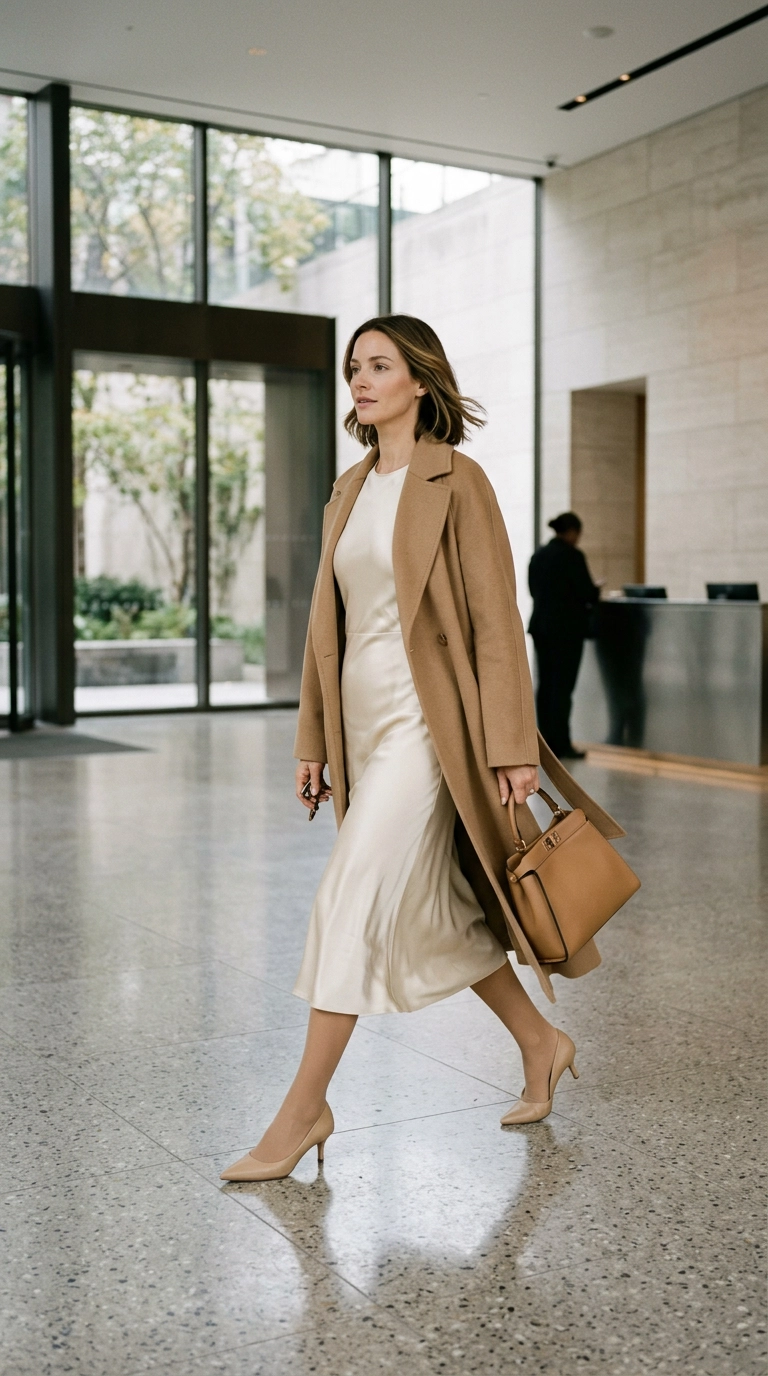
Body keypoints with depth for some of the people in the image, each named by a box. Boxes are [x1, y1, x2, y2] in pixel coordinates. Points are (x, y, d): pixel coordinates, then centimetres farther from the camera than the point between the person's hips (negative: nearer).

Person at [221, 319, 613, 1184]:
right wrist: (314, 741, 14)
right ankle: (540, 1045, 32)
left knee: (353, 900, -10)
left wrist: (511, 746, -14)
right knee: (431, 907, 14)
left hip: (425, 718, -8)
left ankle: (305, 1108, 1)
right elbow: (328, 622, 15)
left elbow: (495, 619, -11)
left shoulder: (455, 482, -8)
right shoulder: (348, 491, 13)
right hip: (363, 719, 8)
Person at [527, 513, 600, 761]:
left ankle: (547, 740, 13)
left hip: (540, 626, 7)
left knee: (545, 685, 10)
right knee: (563, 687, -4)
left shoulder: (538, 555, 9)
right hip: (567, 628, -7)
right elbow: (588, 593, -13)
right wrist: (596, 591, 8)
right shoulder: (572, 556, -14)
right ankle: (561, 745, -2)